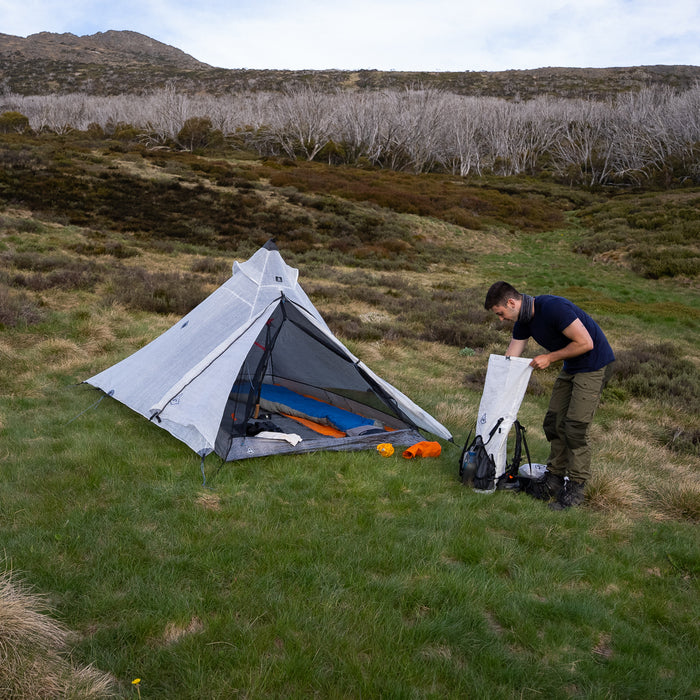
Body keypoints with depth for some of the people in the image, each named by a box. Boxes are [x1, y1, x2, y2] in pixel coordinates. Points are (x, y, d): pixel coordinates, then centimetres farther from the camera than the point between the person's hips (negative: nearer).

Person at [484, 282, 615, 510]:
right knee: (553, 422, 8)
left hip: (594, 365, -9)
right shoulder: (523, 322, -1)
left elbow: (586, 343, -26)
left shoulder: (553, 308, -28)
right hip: (571, 367, 9)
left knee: (575, 427, -10)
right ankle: (554, 478, 19)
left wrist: (550, 358, -18)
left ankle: (576, 488, 1)